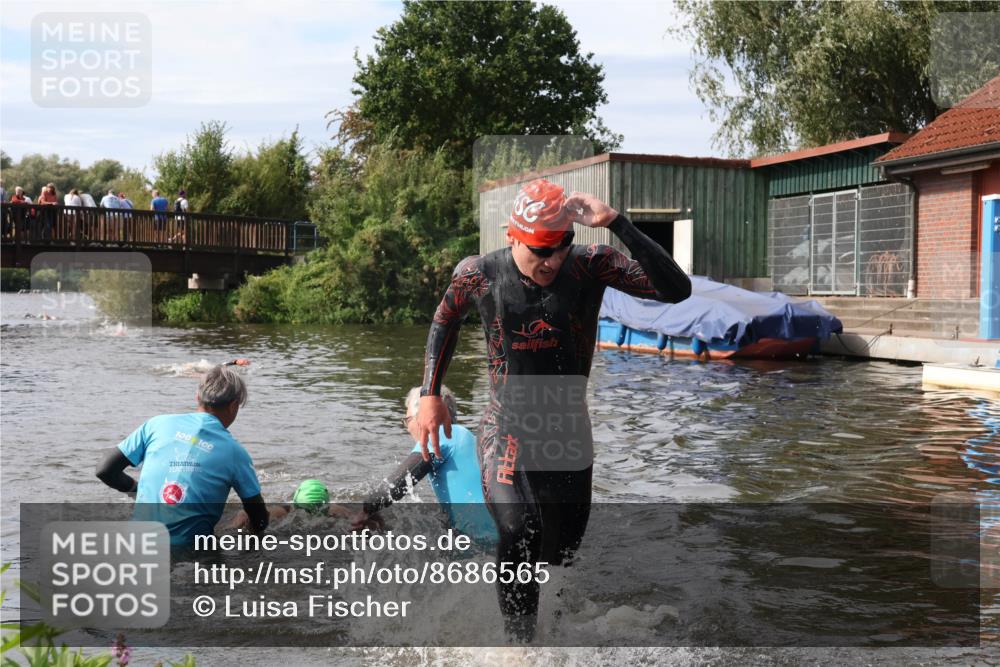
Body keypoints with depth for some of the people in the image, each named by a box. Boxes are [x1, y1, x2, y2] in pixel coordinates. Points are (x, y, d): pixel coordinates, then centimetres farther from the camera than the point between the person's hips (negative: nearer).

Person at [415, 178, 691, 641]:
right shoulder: (479, 274, -9)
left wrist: (616, 223, -29)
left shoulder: (591, 264, -11)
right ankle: (519, 639, -13)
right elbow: (445, 320, 13)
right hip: (505, 433, -1)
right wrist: (429, 394, 9)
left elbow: (677, 289, -22)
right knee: (518, 529, -28)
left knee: (561, 557, 11)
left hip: (569, 435, 2)